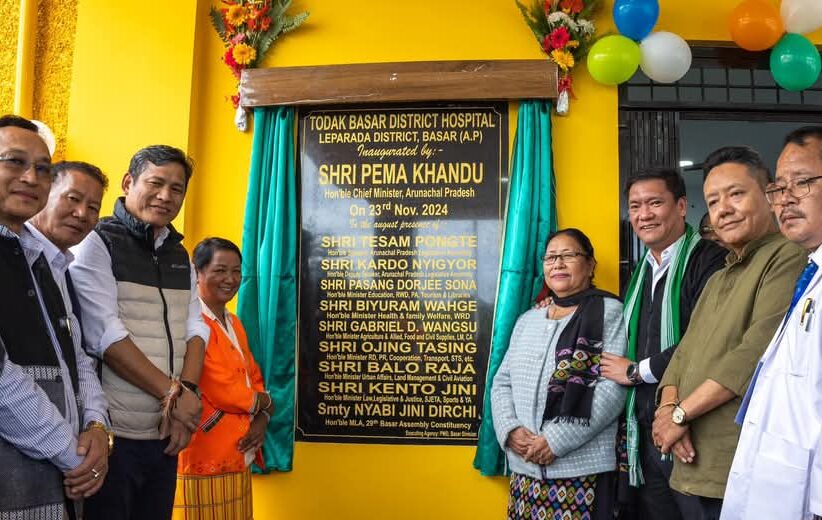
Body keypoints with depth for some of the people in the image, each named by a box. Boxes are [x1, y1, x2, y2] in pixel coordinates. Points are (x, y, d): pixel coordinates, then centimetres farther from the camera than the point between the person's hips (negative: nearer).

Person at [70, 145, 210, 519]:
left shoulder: (180, 255, 14)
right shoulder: (96, 243, -5)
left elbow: (195, 329, 8)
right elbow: (105, 334, -14)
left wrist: (186, 391, -10)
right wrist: (173, 392, -13)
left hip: (167, 434, 6)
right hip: (112, 433, -6)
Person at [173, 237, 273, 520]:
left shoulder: (234, 323, 13)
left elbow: (254, 378, 15)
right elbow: (224, 393, -21)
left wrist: (262, 419, -5)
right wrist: (265, 403, -3)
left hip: (238, 458, 9)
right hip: (204, 461, -9)